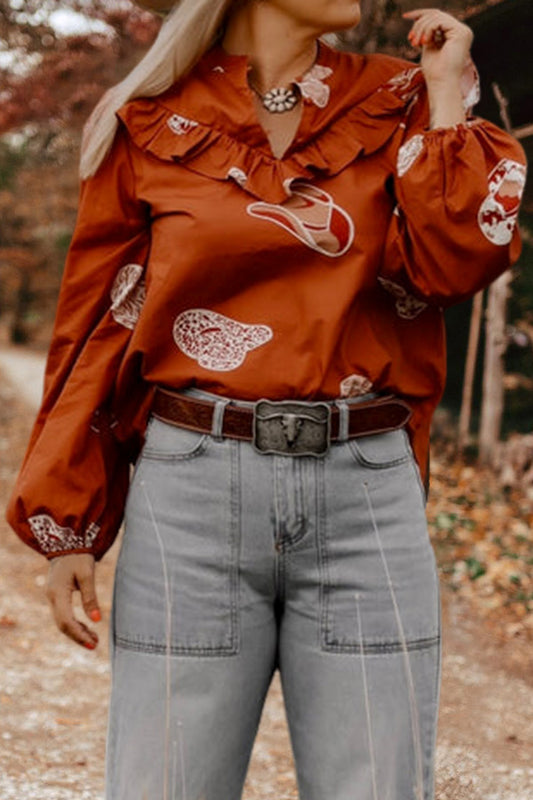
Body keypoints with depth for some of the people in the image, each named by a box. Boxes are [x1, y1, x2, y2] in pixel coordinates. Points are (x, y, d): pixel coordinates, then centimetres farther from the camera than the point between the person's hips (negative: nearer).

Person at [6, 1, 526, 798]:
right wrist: (67, 526, 4)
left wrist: (446, 91, 0)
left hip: (367, 492, 2)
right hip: (195, 488, -1)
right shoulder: (151, 123, 6)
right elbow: (96, 327, 7)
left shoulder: (397, 104, 11)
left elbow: (457, 261, -5)